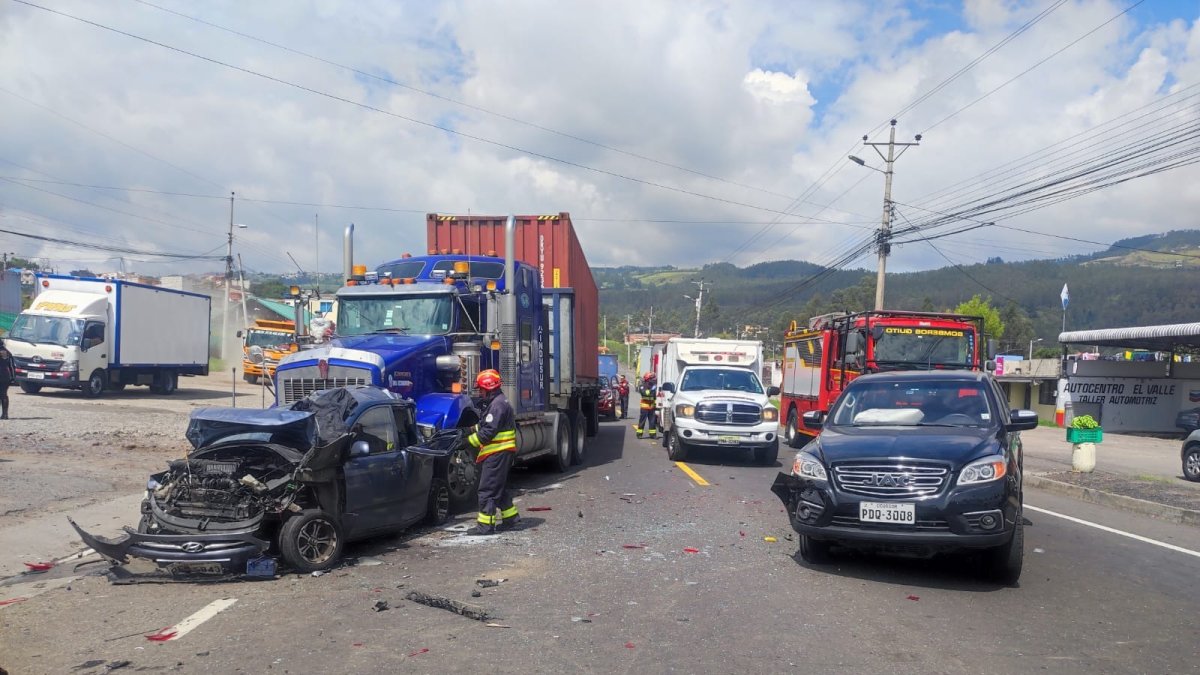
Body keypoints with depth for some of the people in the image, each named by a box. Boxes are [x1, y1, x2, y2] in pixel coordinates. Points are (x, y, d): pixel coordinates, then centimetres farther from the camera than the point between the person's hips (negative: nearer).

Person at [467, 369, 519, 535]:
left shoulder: (497, 405, -17)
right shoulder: (500, 402, 17)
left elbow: (489, 432, -22)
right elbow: (487, 426, 23)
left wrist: (469, 440, -12)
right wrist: (474, 428, 12)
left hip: (497, 454, -11)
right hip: (503, 453, 11)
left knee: (487, 490, -7)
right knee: (500, 488, 19)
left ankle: (485, 525, -4)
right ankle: (510, 518, 27)